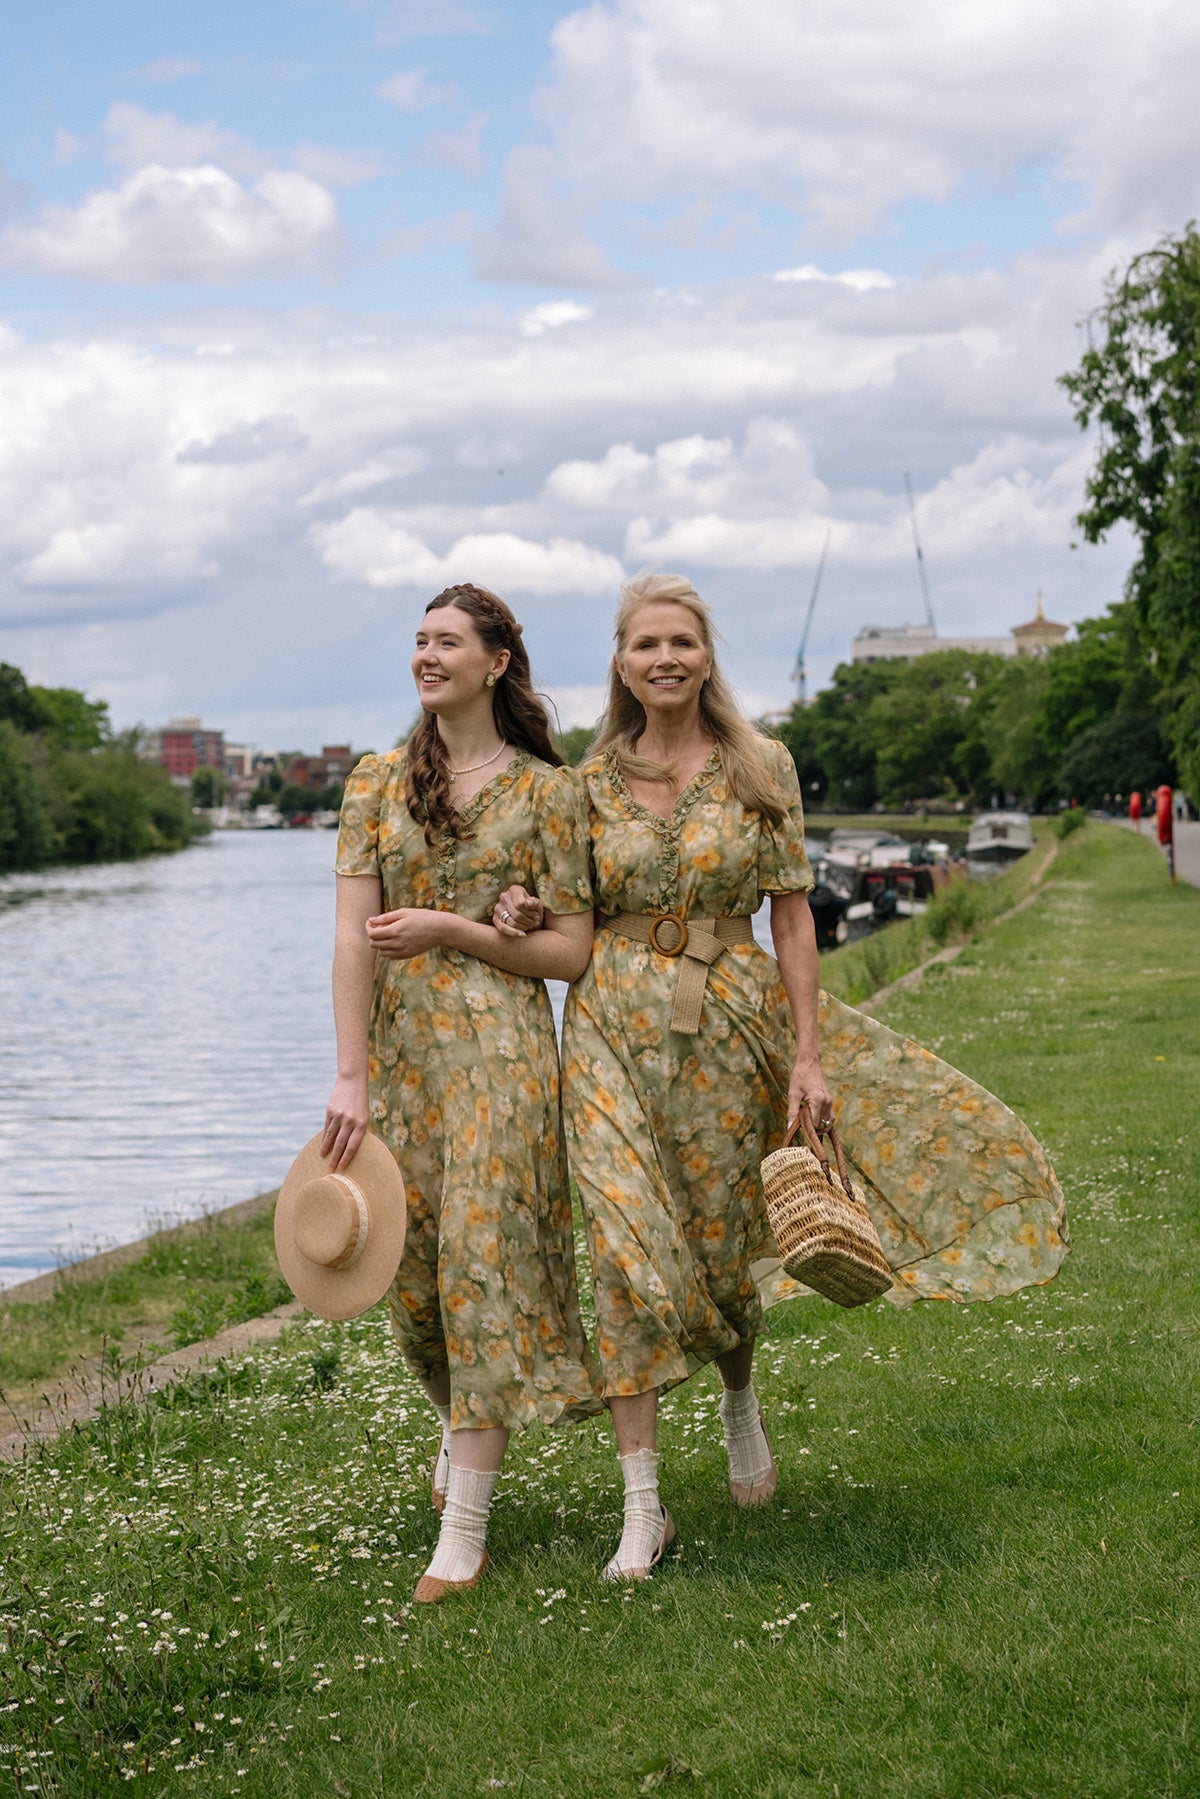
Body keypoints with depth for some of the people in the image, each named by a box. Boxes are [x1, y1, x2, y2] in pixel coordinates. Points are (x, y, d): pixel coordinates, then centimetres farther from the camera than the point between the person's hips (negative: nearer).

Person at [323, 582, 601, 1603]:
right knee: (414, 1269, 9)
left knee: (484, 1257, -9)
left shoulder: (546, 789, 1)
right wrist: (352, 1077, -9)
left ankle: (465, 1529, -6)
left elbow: (572, 951, 0)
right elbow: (355, 937, -1)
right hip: (399, 1044, 3)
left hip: (501, 1045, -3)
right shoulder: (378, 782, 7)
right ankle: (460, 1425, 39)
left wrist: (451, 928, -11)